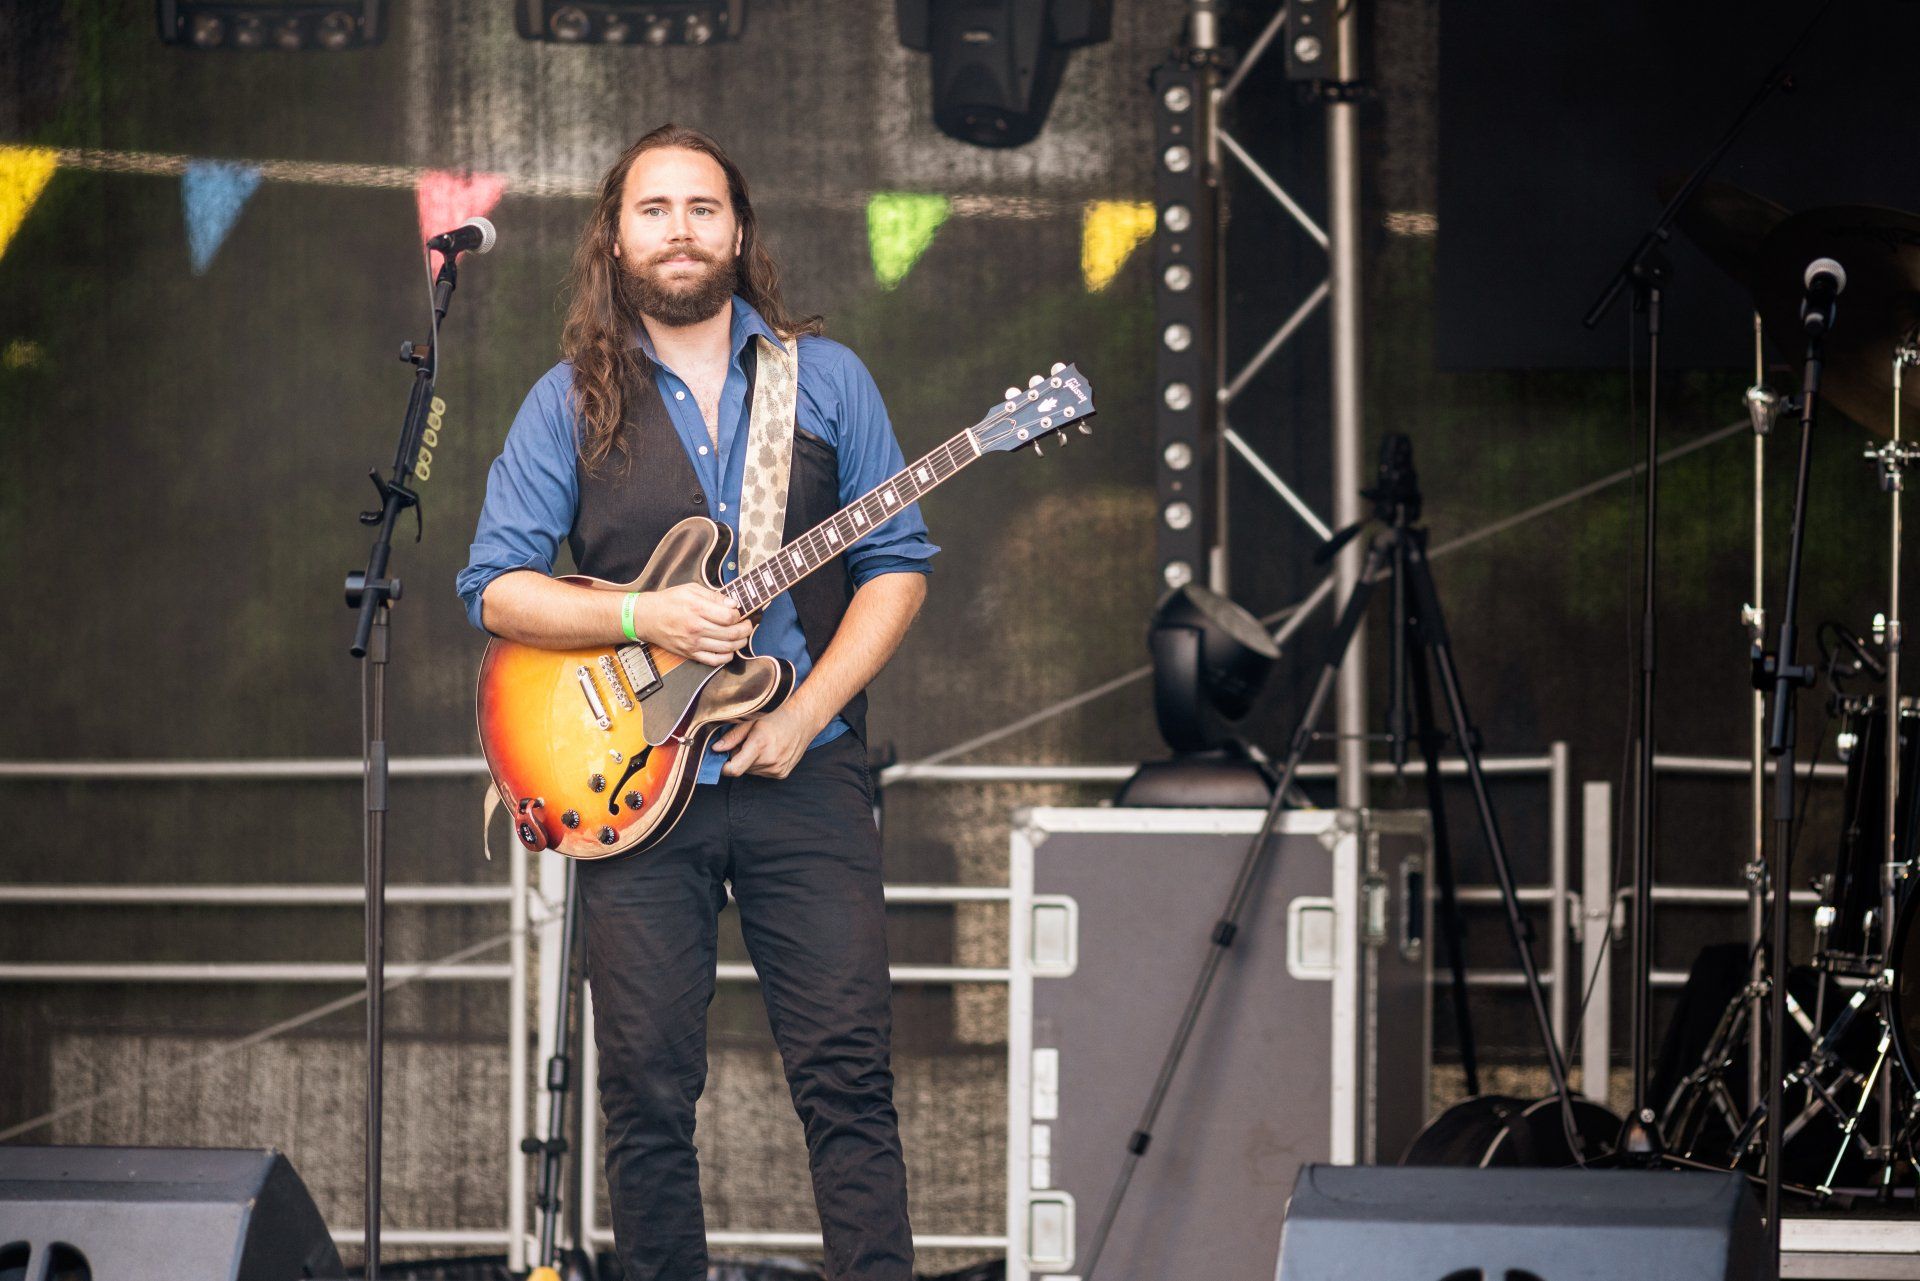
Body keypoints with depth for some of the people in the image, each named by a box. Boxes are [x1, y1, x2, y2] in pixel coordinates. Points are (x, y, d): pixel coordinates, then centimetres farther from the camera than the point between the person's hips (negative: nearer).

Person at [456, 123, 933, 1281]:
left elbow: (898, 565, 5)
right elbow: (494, 586, 2)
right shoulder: (574, 401, 6)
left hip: (801, 768, 0)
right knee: (648, 1084, 1)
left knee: (848, 1070, -5)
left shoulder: (825, 379, 7)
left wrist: (805, 718, -7)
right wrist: (643, 618, -14)